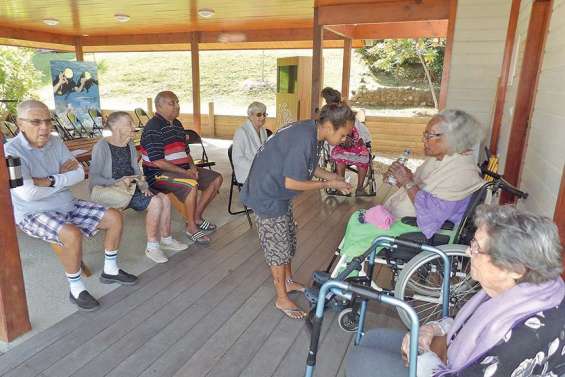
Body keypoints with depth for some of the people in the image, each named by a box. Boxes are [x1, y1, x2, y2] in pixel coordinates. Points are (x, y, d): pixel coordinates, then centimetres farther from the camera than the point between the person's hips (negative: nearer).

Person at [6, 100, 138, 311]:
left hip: (67, 206, 7)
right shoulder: (12, 151, -18)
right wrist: (63, 179, -14)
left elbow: (79, 174, -3)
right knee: (73, 235, -35)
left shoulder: (55, 142, 1)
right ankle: (76, 289, -12)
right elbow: (28, 193, -29)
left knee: (114, 218, -2)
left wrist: (51, 181, -19)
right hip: (33, 215, -7)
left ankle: (110, 271, 14)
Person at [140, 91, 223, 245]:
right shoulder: (153, 128, -15)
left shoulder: (177, 124, 14)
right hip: (158, 174, -9)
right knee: (192, 184, -35)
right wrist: (184, 172, -22)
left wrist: (192, 166, -1)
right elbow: (157, 162, -22)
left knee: (216, 179, 3)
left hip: (183, 169, 9)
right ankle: (191, 227, -16)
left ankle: (196, 216, 10)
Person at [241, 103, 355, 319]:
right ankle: (282, 299, 18)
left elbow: (307, 165, 12)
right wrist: (328, 184, -19)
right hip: (268, 194, -9)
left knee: (288, 238, 20)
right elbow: (291, 182, -28)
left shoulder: (313, 132, -2)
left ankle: (288, 282, 40)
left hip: (280, 192, 10)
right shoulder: (304, 139, -31)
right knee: (277, 245, 1)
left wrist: (329, 176, -3)